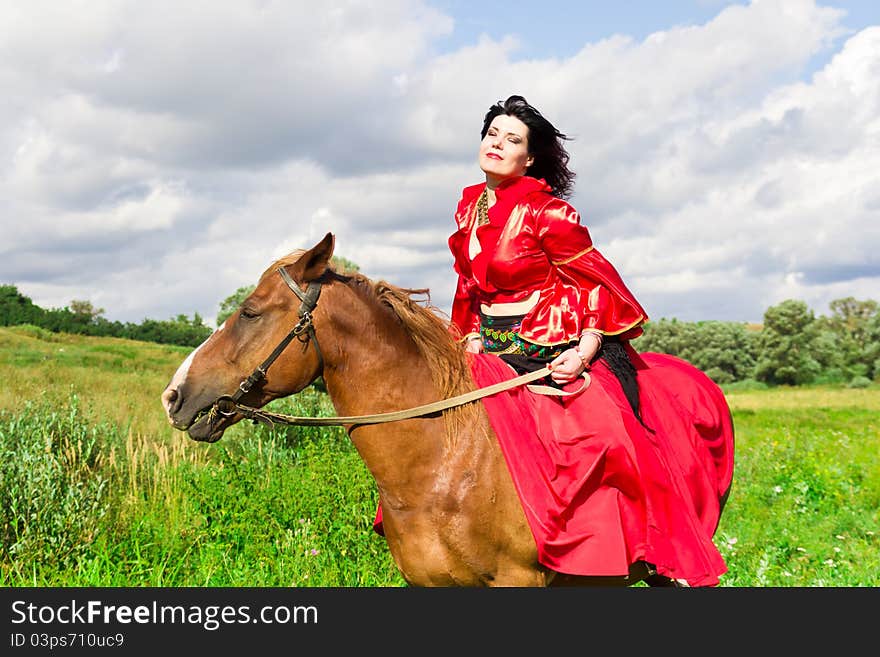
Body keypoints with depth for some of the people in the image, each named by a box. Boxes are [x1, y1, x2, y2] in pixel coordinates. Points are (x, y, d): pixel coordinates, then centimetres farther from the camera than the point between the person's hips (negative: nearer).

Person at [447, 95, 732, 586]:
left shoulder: (548, 212, -10)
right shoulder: (470, 207, 10)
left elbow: (596, 283, -9)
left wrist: (583, 352, -19)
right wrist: (471, 339, 8)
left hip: (555, 352, -7)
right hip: (495, 352, 7)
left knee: (606, 437, -21)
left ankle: (679, 563, -11)